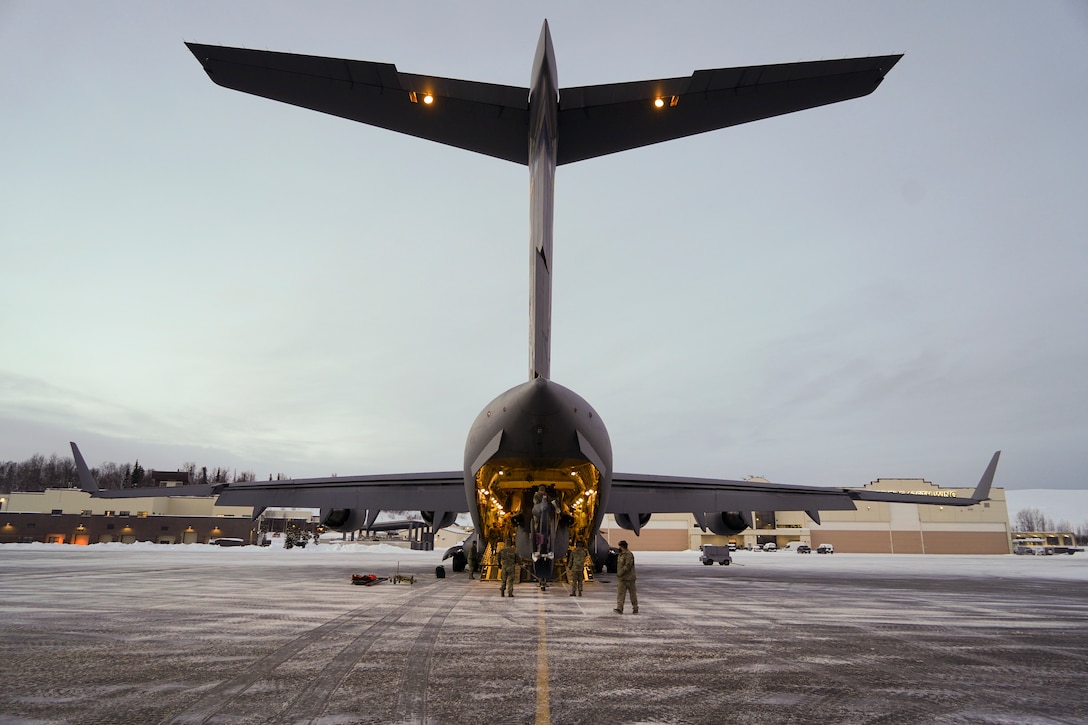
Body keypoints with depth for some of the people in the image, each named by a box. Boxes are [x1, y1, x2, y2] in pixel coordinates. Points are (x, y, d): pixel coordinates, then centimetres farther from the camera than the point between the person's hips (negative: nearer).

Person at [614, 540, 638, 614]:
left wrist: (620, 573, -20)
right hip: (621, 578, 8)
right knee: (620, 593, -3)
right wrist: (619, 574, 12)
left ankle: (635, 609, 15)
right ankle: (619, 609, -9)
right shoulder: (620, 555, 14)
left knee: (632, 593, 4)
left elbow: (627, 566, -23)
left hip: (629, 577, -8)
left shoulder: (628, 555, -16)